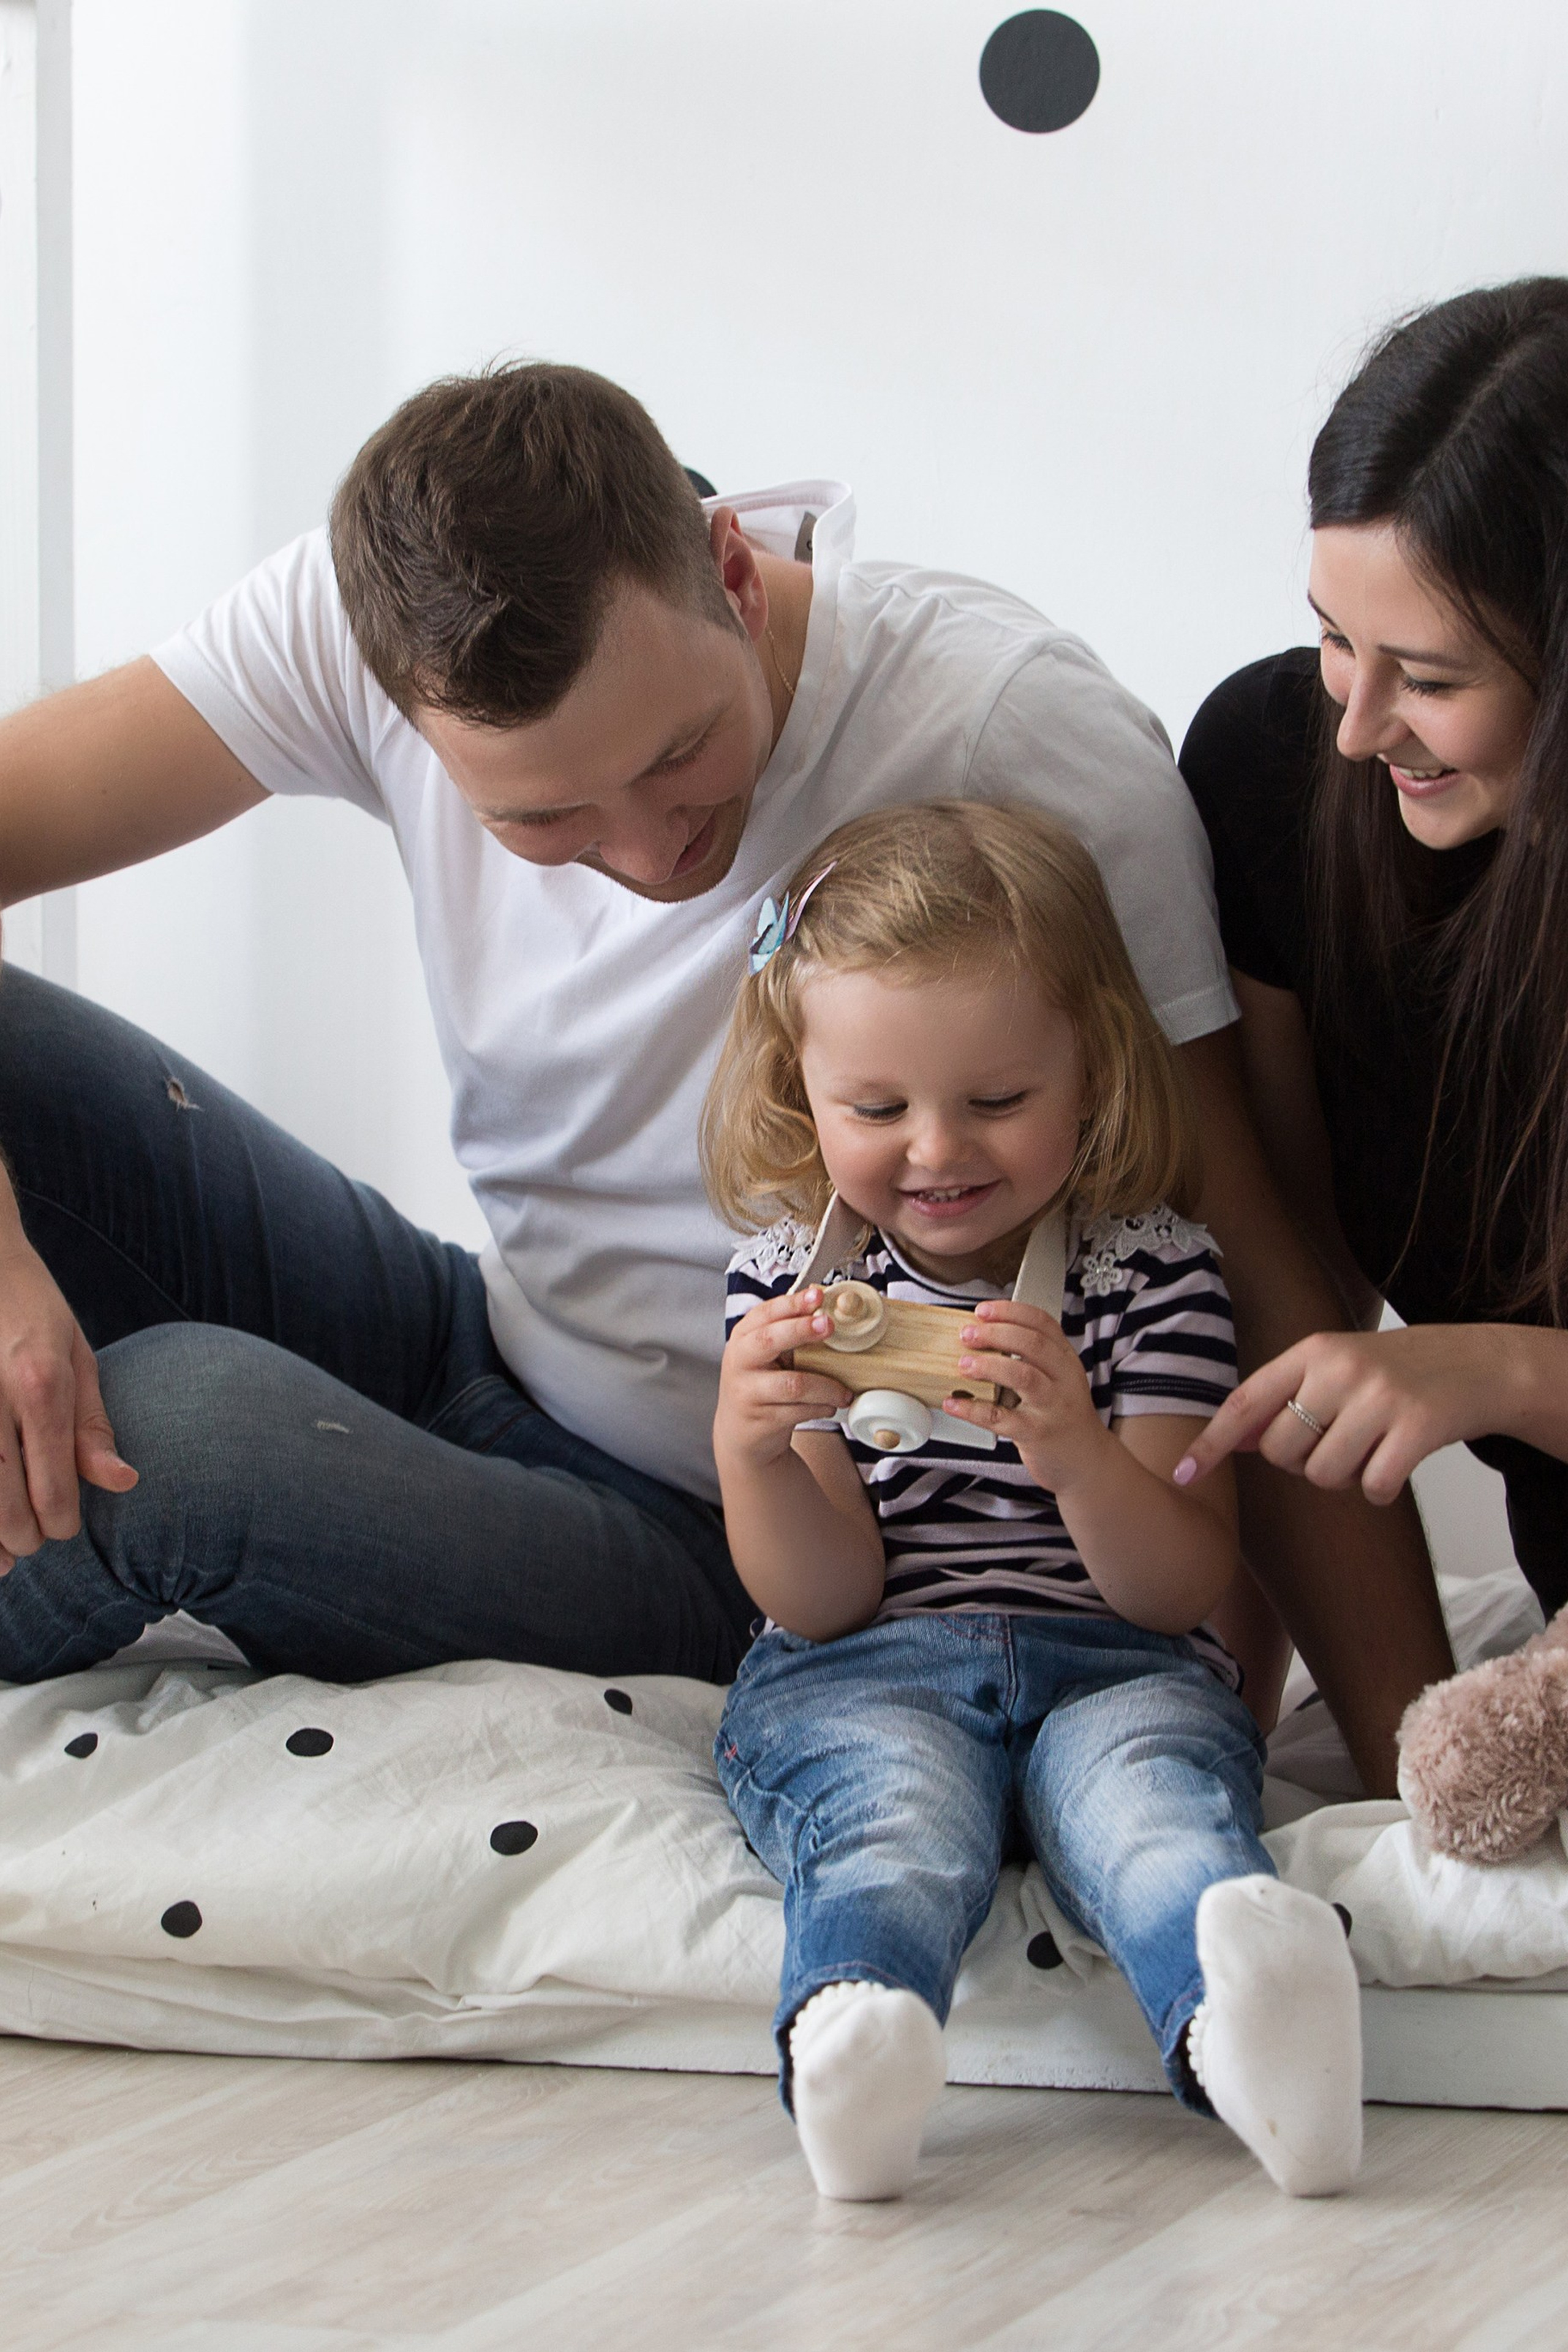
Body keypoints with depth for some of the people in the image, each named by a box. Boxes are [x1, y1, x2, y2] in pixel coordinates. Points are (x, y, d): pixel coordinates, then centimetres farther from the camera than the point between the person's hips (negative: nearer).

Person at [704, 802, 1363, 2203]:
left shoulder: (1156, 1272, 3)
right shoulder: (792, 1282, 6)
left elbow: (1182, 1590, -4)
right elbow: (823, 1600, 1)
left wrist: (1080, 1458, -26)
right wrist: (754, 1459, -22)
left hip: (1115, 1665, 0)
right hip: (866, 1676, 0)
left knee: (1152, 1781, -34)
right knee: (898, 1800, -35)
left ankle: (1237, 2014, -68)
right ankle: (855, 2034, -69)